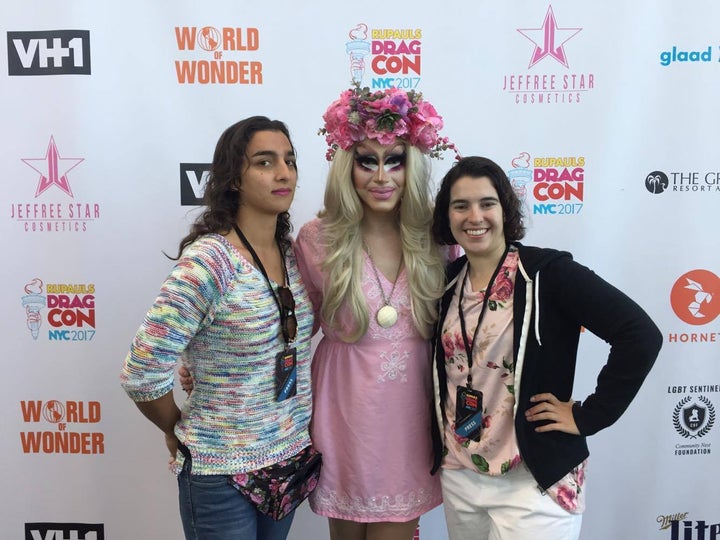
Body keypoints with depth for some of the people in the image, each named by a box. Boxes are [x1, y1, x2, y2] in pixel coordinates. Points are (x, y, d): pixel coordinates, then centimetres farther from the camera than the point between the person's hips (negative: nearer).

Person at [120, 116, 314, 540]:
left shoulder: (294, 253, -1)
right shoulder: (208, 261, -22)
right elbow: (142, 376, -22)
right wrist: (180, 432, -6)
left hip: (293, 457, 6)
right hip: (222, 472, -6)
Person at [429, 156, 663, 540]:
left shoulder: (547, 271, -14)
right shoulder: (447, 281, 2)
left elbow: (641, 335, -18)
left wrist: (589, 416, -16)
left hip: (534, 481, -5)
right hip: (457, 475, 6)